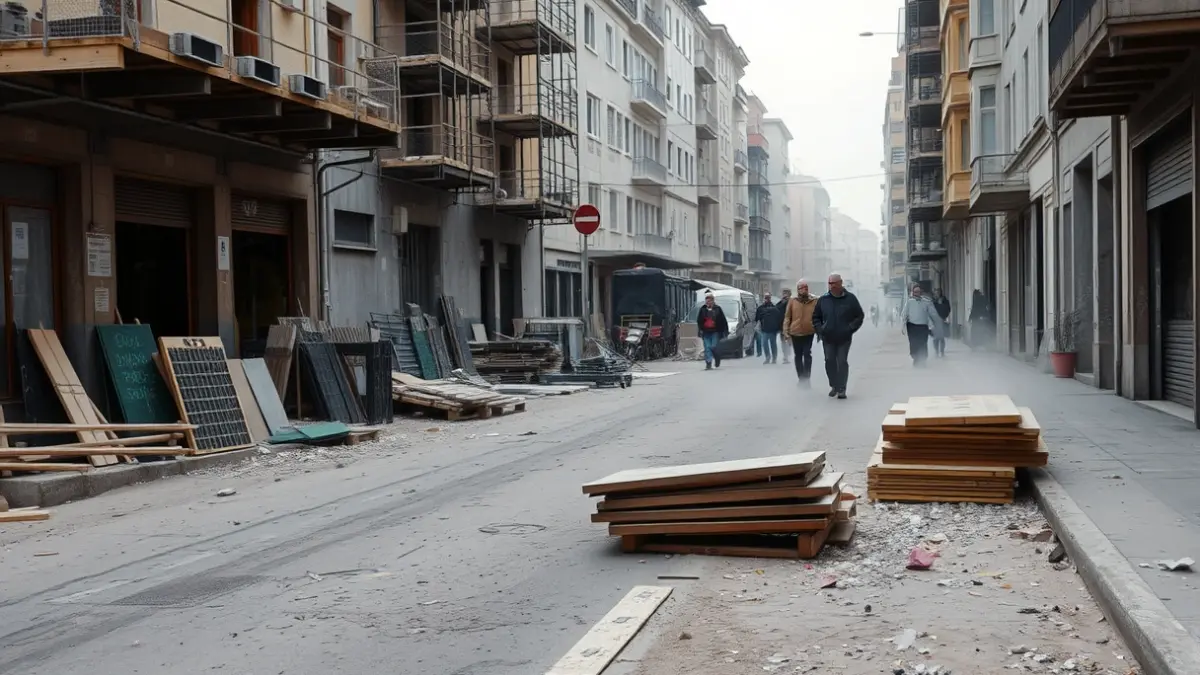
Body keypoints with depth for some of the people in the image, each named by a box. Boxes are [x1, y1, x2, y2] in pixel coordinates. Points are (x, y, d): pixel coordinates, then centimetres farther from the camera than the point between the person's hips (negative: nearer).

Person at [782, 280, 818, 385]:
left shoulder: (814, 301, 0)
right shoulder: (792, 301, 2)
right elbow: (787, 317, 3)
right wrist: (786, 331, -1)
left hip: (809, 333, -2)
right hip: (795, 333, 2)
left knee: (807, 354, -10)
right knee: (798, 356, 10)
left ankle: (807, 378, -4)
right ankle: (801, 378, 21)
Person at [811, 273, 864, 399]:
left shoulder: (850, 298, -2)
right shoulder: (823, 299, 4)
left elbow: (860, 316, 4)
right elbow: (815, 317, 14)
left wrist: (850, 329, -7)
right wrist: (820, 330, 0)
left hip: (844, 338, -2)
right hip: (828, 338, 2)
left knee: (842, 362, -4)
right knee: (829, 361, 2)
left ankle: (842, 389, 1)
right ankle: (834, 386, 18)